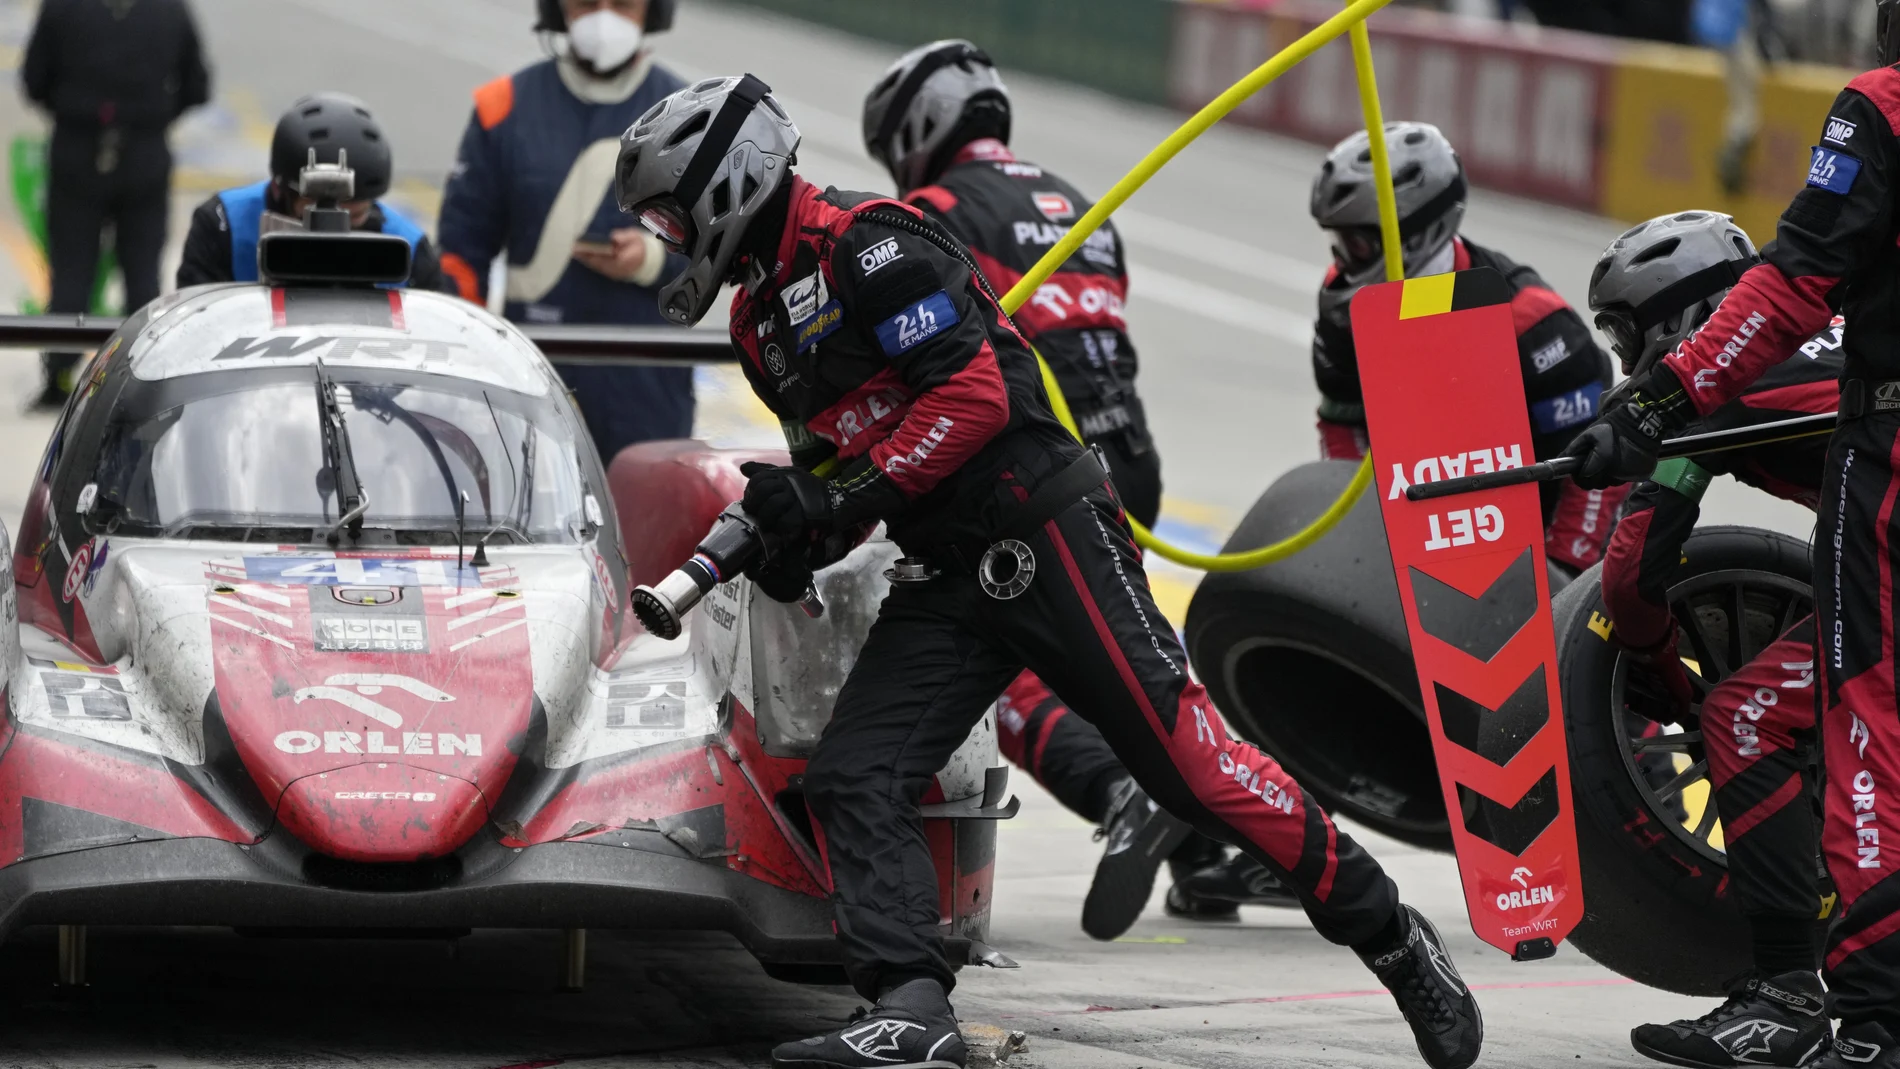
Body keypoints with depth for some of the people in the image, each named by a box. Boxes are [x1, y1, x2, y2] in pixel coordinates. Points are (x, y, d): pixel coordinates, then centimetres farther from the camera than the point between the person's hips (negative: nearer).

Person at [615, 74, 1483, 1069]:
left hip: (1045, 534, -9)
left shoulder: (864, 243, -12)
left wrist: (846, 497, -18)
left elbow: (973, 394, -19)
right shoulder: (759, 319, 18)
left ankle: (1391, 936, 1)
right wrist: (791, 525, 7)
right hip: (950, 578, 9)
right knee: (853, 781, -8)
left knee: (1184, 760, -10)